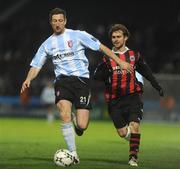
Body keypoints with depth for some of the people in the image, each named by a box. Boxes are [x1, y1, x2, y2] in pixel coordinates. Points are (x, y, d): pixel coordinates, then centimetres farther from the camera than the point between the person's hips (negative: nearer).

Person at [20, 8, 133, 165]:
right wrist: (28, 79, -9)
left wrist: (120, 62, -1)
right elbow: (36, 66, 12)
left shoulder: (78, 35, 3)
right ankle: (73, 154, -14)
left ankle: (78, 125, 28)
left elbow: (102, 47, 5)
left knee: (82, 126, -13)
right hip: (63, 80, 2)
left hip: (82, 80, -2)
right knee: (64, 114, -25)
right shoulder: (47, 44, 13)